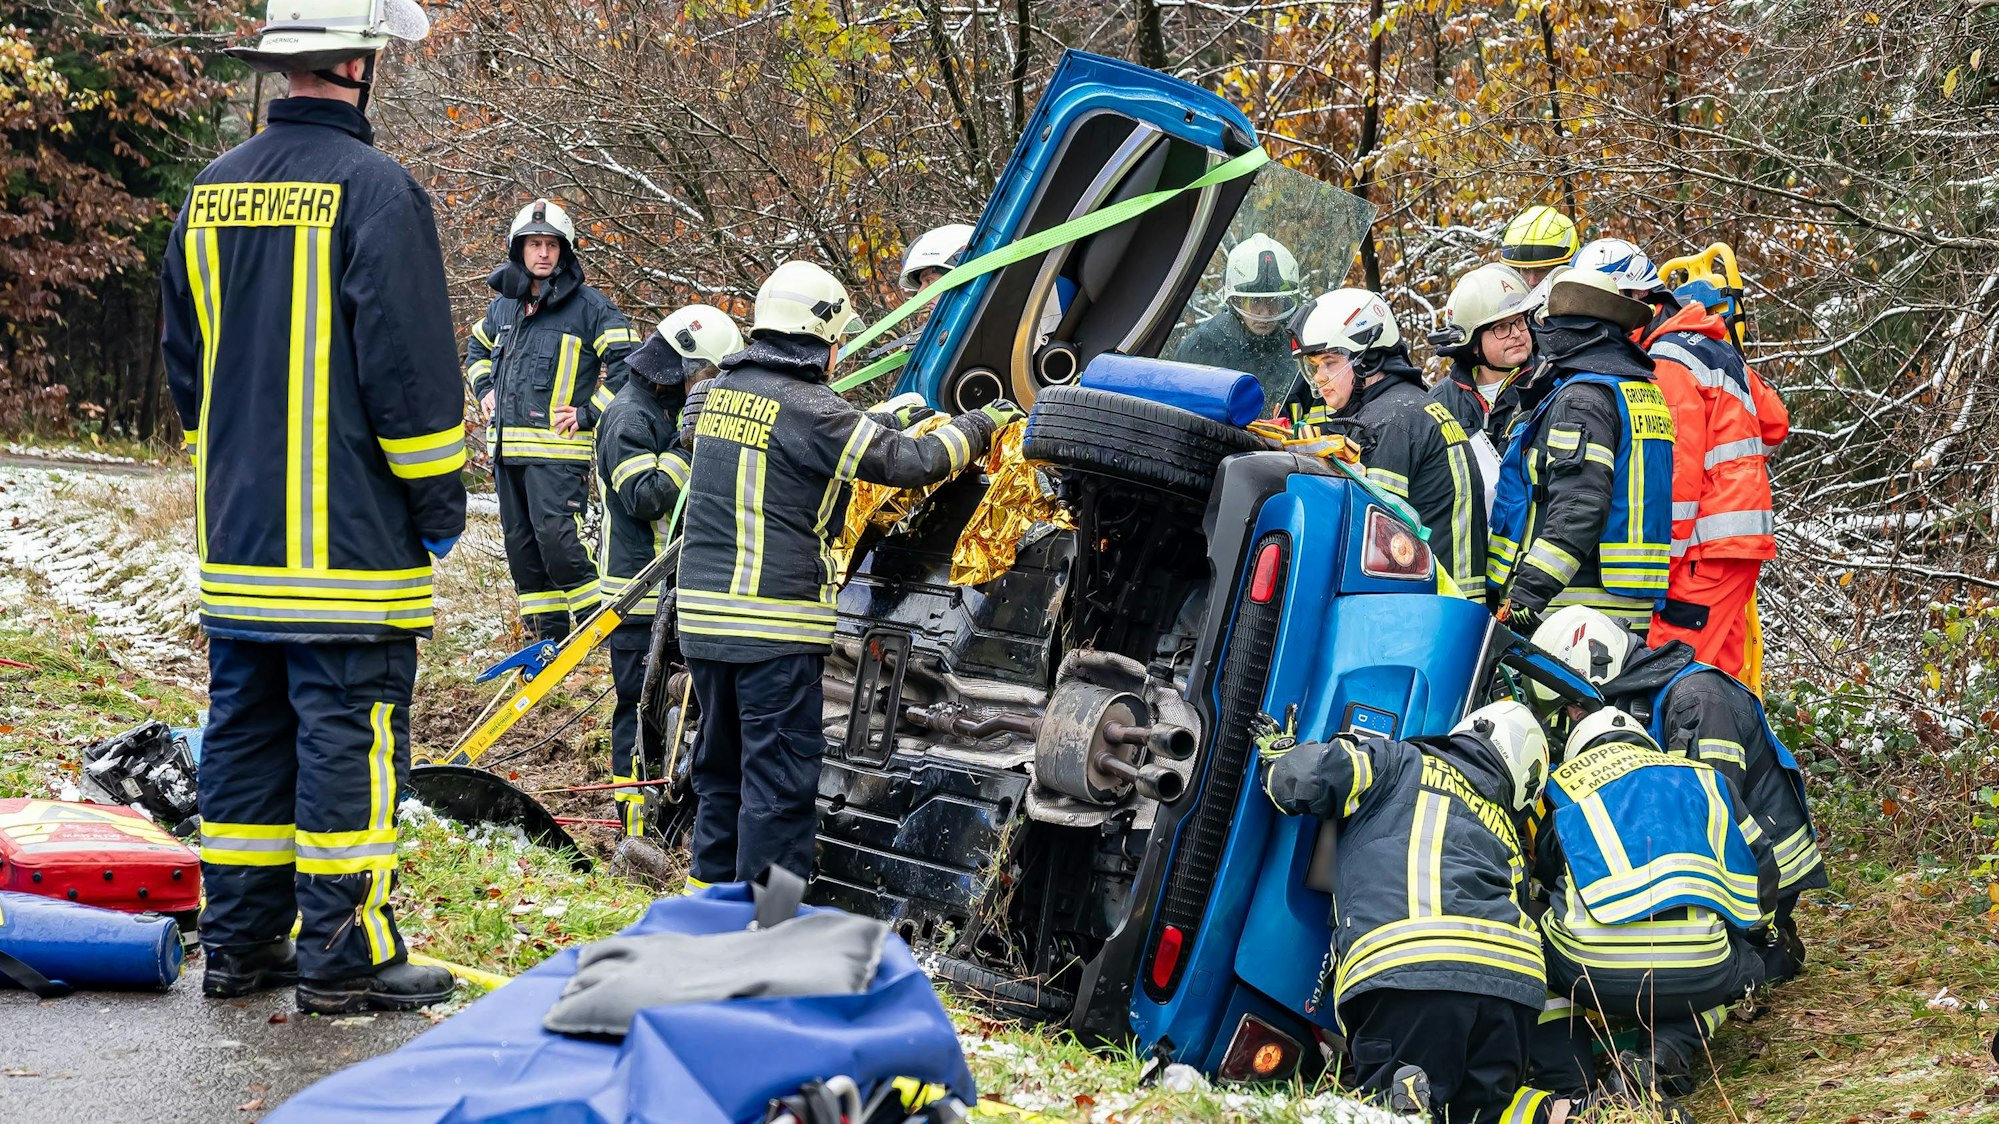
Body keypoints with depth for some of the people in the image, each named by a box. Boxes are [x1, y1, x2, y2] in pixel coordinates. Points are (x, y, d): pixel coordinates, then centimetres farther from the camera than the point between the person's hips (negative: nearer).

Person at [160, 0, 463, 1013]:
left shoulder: (211, 194, 10)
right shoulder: (376, 192, -12)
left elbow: (183, 362, 18)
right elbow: (410, 367, -14)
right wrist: (439, 501, -5)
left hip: (236, 540, 7)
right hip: (350, 541, -7)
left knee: (244, 729, 12)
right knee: (346, 736, -2)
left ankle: (238, 944, 17)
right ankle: (341, 955, 1)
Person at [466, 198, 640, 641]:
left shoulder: (588, 305, -5)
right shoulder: (503, 305, 14)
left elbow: (628, 363, -8)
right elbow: (477, 348, 35)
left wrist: (590, 412, -10)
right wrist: (485, 389, 19)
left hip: (558, 449, -7)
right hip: (508, 450, 7)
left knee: (558, 539, -18)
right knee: (520, 545, 9)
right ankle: (548, 638, 18)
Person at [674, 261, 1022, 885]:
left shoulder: (722, 388, 10)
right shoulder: (806, 407, -12)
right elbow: (910, 462, -10)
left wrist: (887, 415, 34)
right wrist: (981, 424, 5)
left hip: (702, 615, 8)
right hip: (775, 627, -8)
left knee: (722, 766, 18)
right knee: (778, 780, -3)